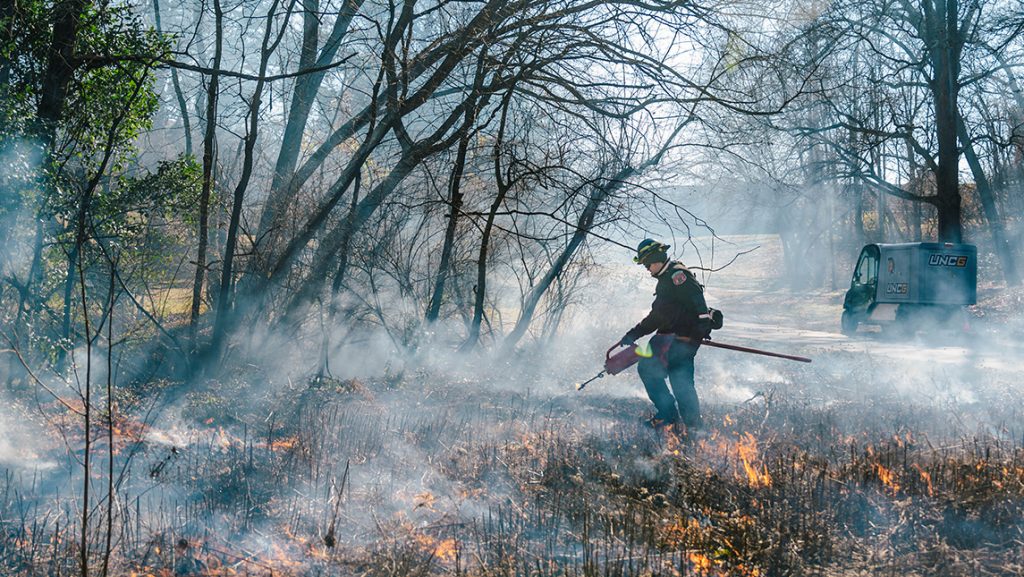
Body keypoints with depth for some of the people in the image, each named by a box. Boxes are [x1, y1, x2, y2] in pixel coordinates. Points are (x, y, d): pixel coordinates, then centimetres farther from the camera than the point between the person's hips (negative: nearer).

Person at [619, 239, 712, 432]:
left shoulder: (677, 274, -9)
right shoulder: (665, 280, 22)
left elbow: (695, 299, -20)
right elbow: (657, 315, 28)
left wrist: (703, 322, -27)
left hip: (682, 335, -10)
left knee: (647, 368, -10)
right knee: (682, 384, 8)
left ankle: (668, 415, -9)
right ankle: (693, 425, 10)